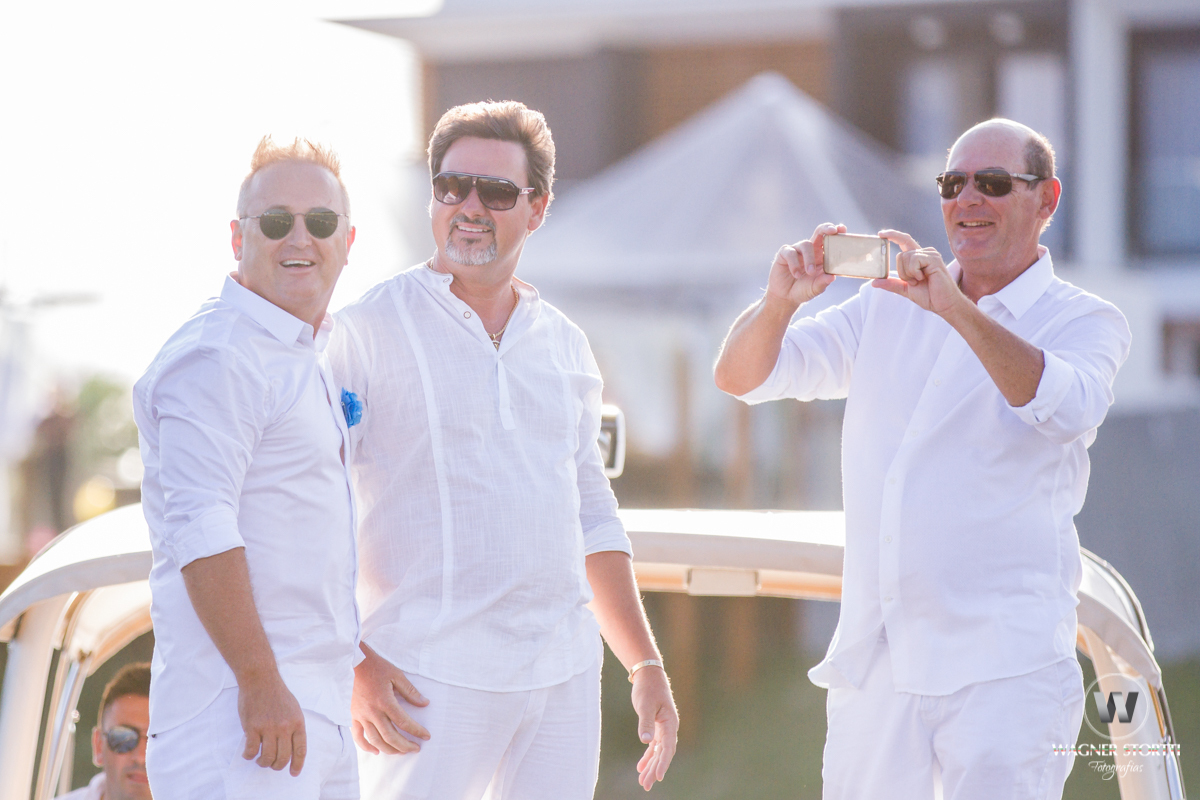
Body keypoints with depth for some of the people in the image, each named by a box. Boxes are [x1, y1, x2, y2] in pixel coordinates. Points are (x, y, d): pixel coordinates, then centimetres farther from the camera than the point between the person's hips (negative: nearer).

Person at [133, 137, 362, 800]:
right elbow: (199, 531, -21)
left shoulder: (307, 358, 19)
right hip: (236, 705, -10)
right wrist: (262, 683, -24)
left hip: (315, 708, 10)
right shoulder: (217, 356, -13)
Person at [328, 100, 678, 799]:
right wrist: (351, 663, -16)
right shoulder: (369, 330, -2)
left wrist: (647, 665, 16)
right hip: (432, 677, -5)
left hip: (566, 675, 5)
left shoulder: (564, 343, 15)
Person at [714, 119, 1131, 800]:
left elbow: (1067, 407, -21)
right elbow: (740, 377, 10)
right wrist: (779, 302, -11)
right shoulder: (887, 309, 14)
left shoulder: (1084, 321, 2)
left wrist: (957, 308, -31)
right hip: (874, 659, 4)